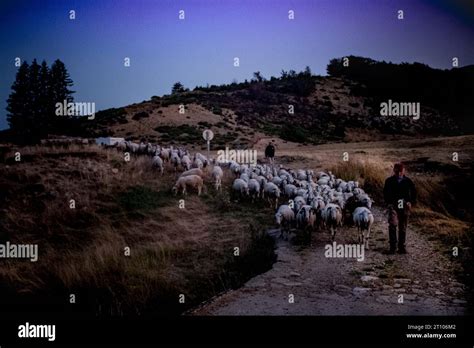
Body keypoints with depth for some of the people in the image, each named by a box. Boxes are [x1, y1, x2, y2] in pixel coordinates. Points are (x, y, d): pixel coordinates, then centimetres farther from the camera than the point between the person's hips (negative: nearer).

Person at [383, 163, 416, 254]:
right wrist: (389, 203, -7)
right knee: (393, 224, -21)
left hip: (404, 207, 2)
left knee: (403, 228, 7)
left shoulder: (408, 181, 4)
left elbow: (413, 193, 12)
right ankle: (392, 246, -14)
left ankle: (402, 247, 19)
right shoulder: (389, 181, 1)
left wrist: (411, 202, -4)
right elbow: (385, 194, 9)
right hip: (393, 206, -2)